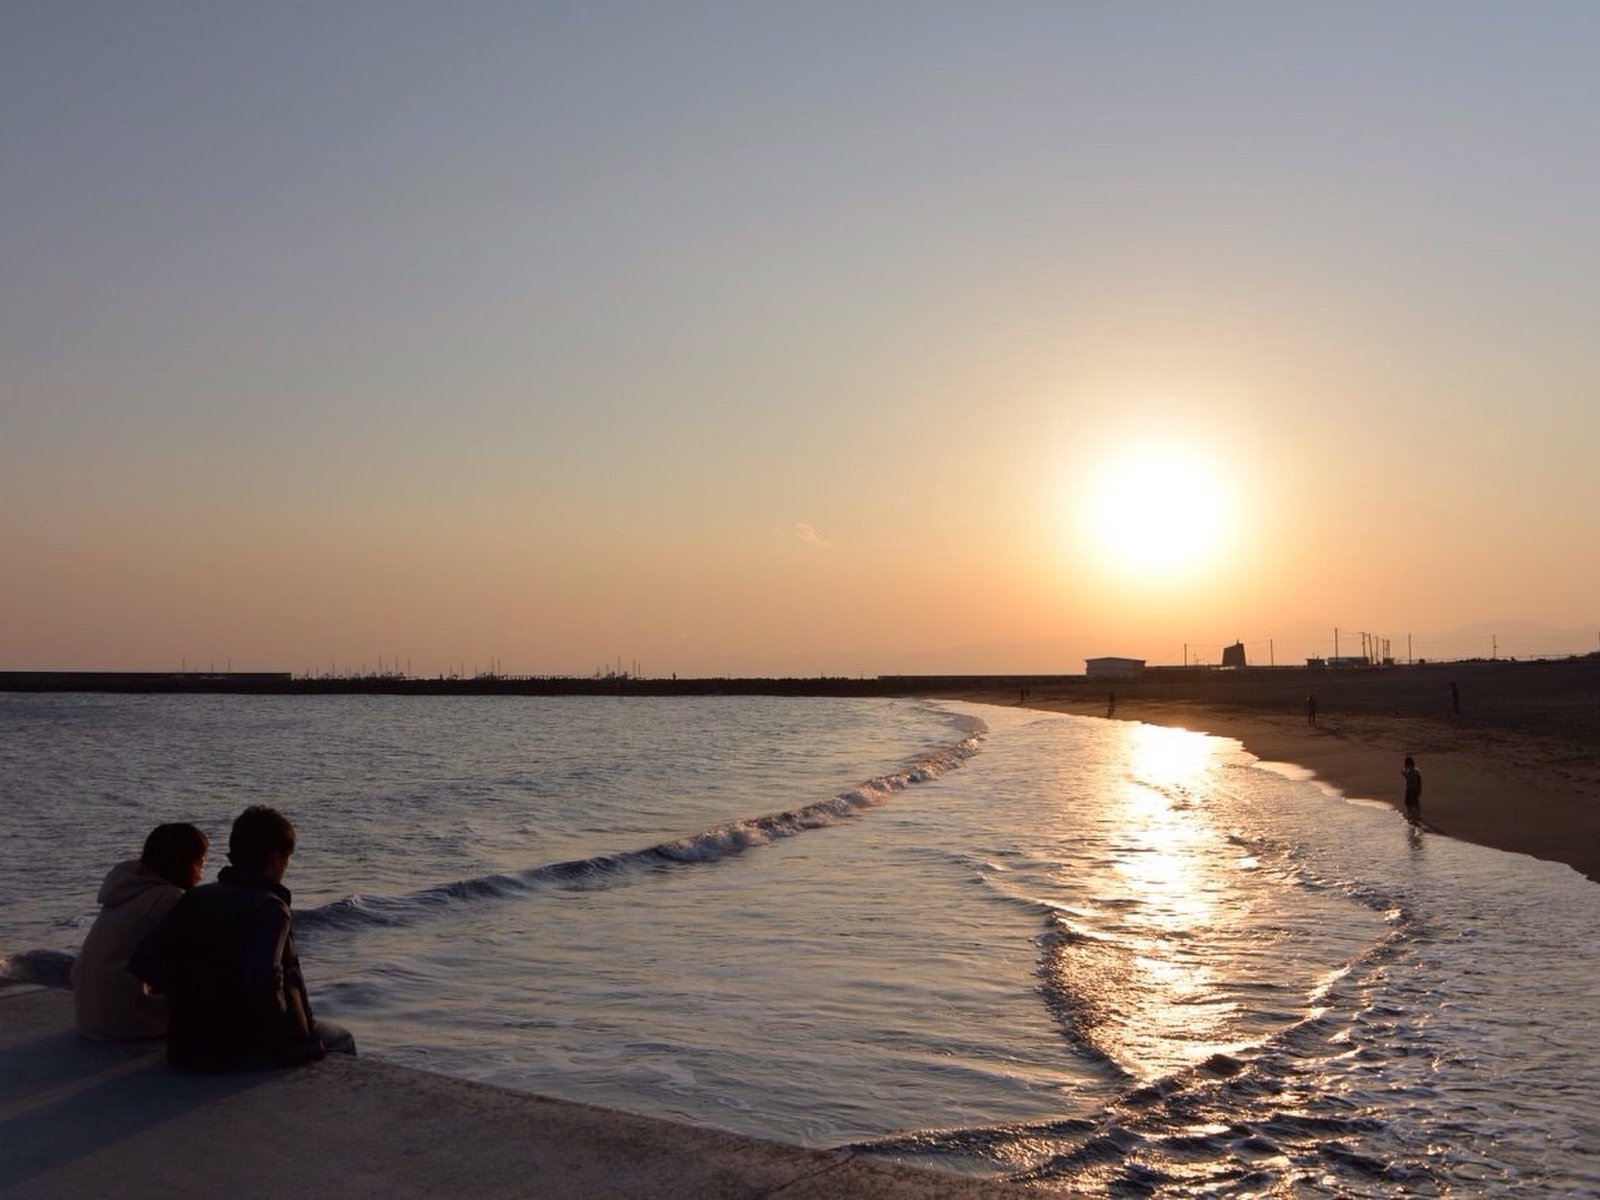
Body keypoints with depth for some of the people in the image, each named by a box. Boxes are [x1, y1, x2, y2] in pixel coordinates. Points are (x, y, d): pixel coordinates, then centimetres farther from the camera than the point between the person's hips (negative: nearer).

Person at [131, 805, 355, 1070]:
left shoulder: (194, 900, 4)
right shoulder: (270, 908, -17)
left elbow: (143, 962, -1)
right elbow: (262, 978, -31)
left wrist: (194, 1002, 6)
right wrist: (279, 1016, -13)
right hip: (253, 1048, -7)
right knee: (340, 1039, 22)